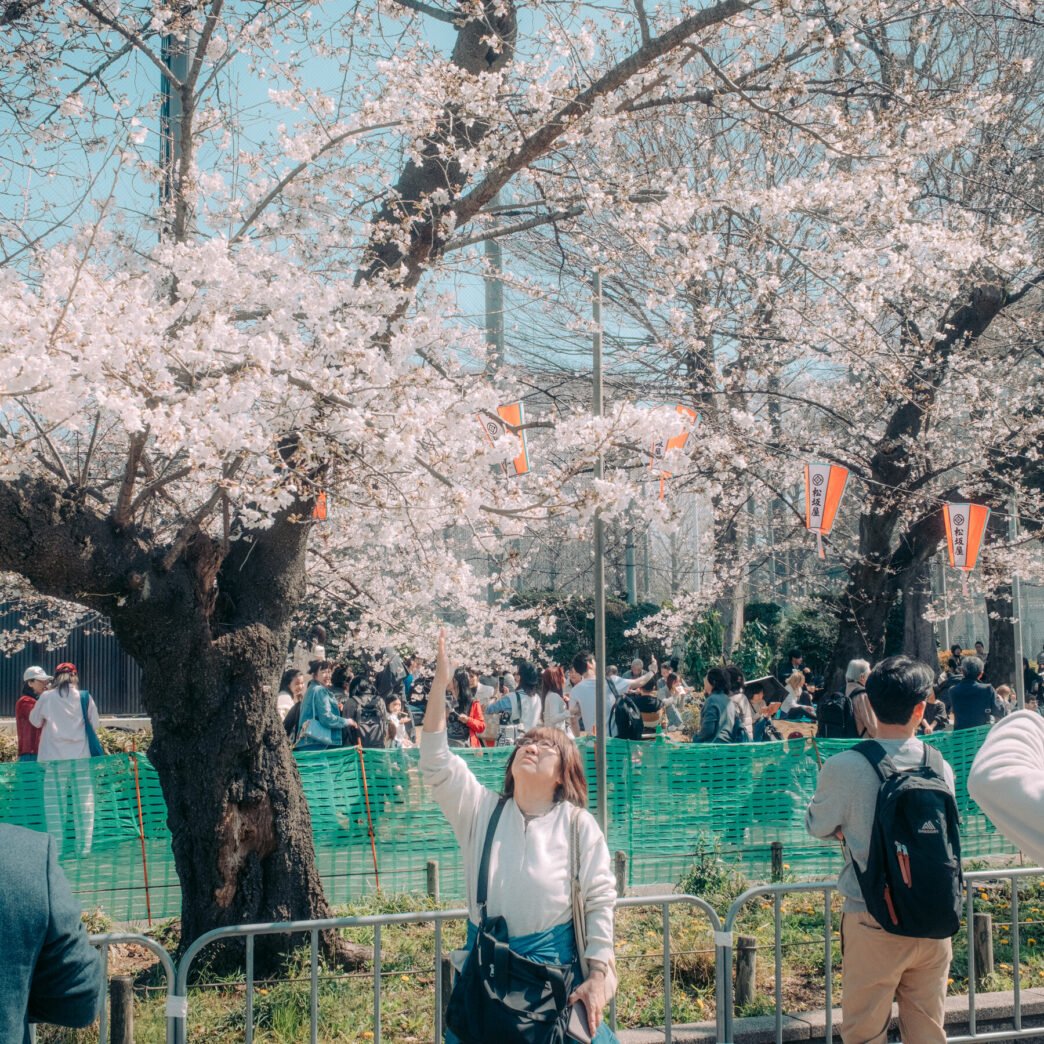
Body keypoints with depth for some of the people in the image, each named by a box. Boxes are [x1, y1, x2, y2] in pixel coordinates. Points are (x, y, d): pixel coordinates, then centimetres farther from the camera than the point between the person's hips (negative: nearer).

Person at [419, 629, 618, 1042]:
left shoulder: (578, 824, -3)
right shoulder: (481, 809, 3)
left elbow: (601, 900, -4)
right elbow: (436, 765, -9)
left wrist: (597, 976, -11)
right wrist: (439, 686, -18)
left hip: (554, 964, -2)